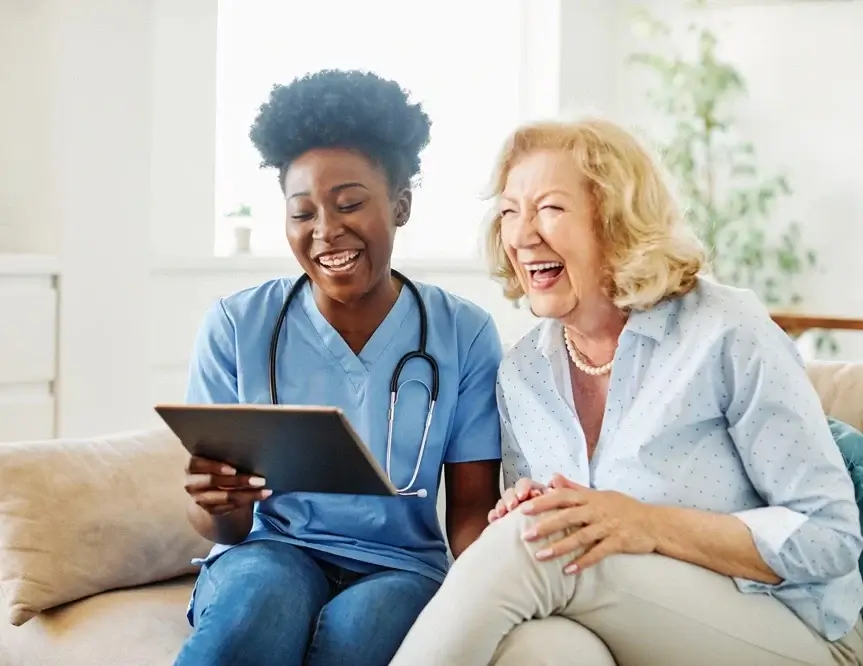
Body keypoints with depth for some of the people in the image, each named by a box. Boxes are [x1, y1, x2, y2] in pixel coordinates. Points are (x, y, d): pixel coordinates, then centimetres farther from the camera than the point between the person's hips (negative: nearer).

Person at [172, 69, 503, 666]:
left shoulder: (463, 334, 0)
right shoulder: (235, 327, -1)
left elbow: (472, 510, 1)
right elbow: (227, 528, 0)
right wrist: (217, 507, -26)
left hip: (399, 568, 1)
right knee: (268, 593, -37)